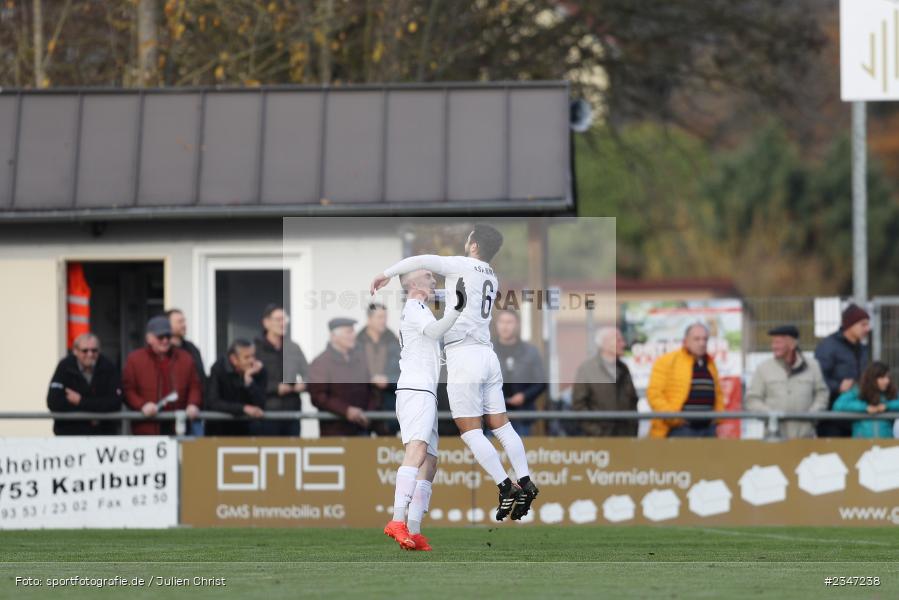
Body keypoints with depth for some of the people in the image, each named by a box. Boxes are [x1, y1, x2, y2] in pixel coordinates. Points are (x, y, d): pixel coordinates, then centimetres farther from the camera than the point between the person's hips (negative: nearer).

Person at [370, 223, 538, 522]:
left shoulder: (463, 265, -5)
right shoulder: (492, 278, 17)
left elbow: (422, 261, -17)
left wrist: (386, 274, -6)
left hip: (463, 354, -7)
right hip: (487, 354, 7)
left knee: (471, 432, -5)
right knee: (501, 426, 10)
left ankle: (507, 488, -12)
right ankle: (525, 483, 3)